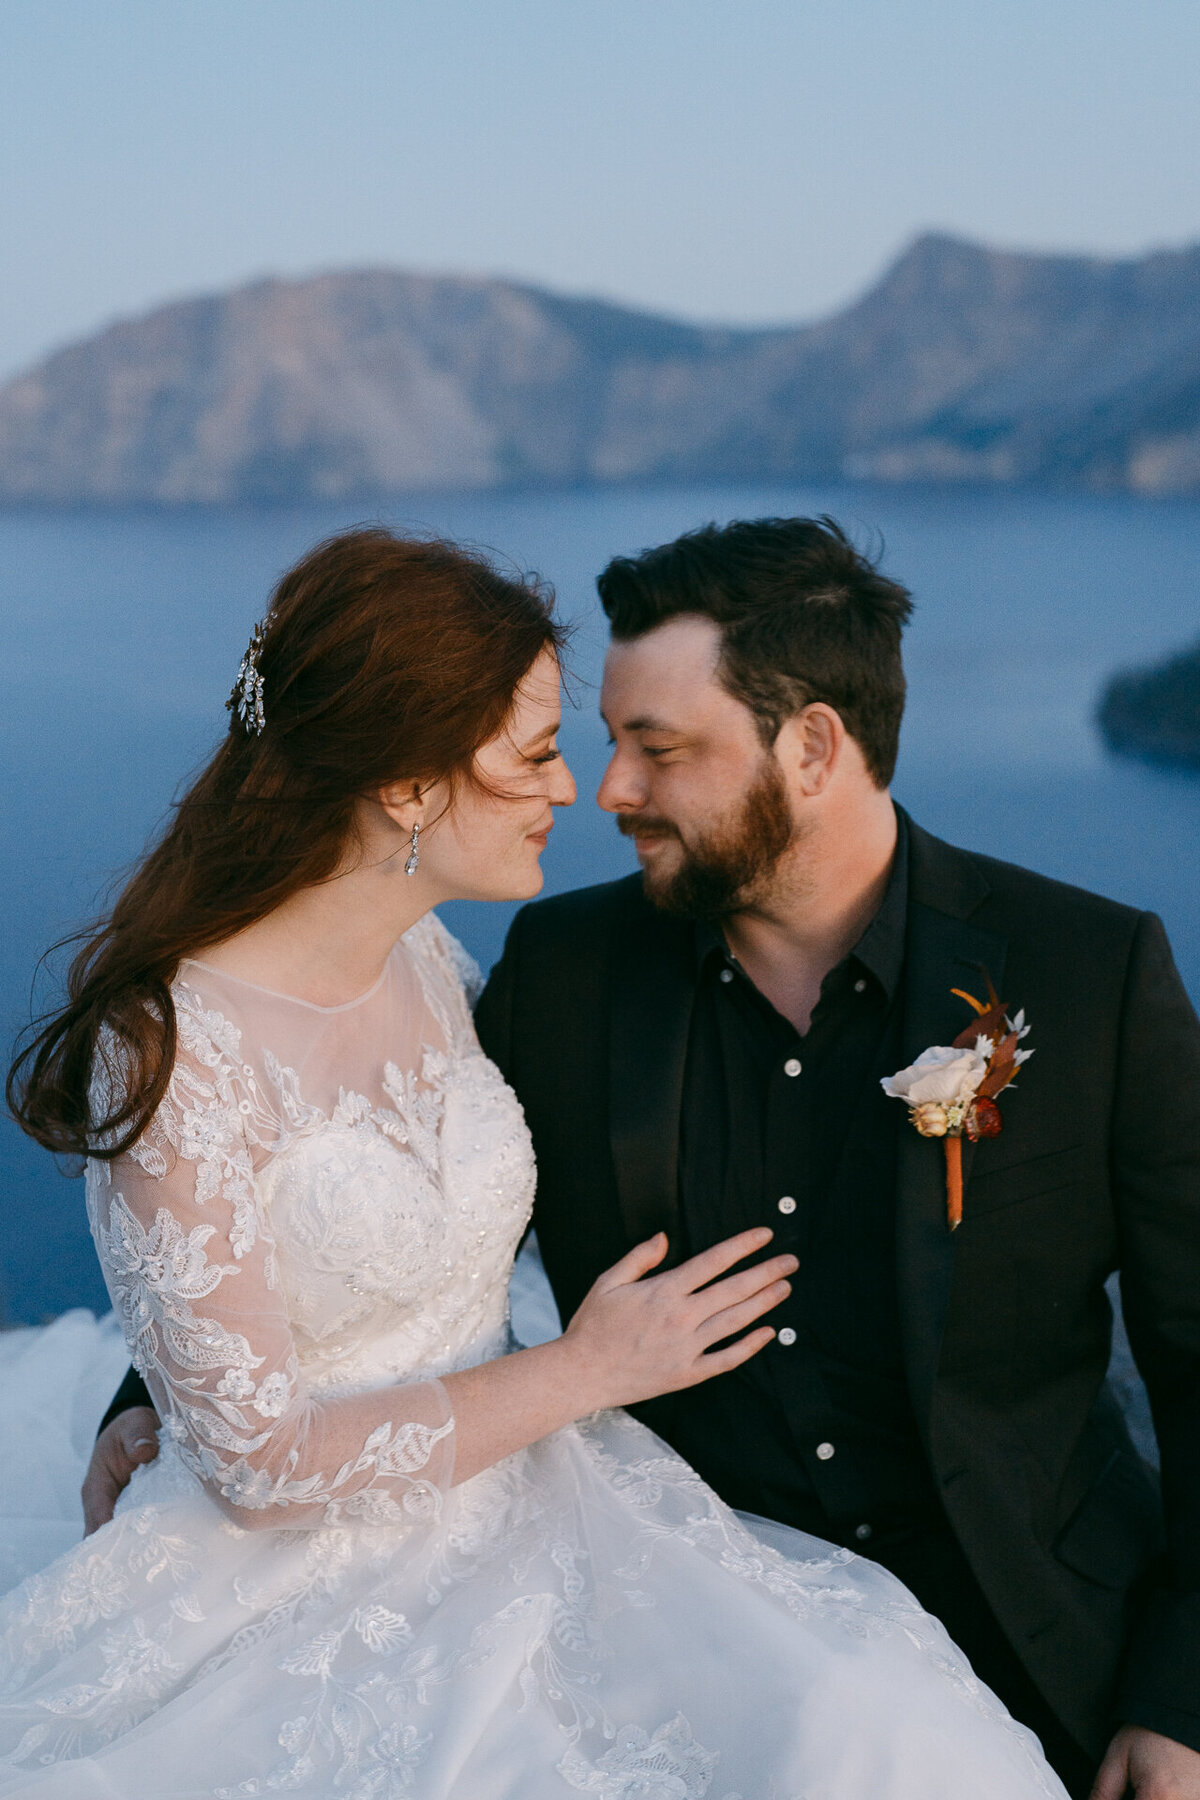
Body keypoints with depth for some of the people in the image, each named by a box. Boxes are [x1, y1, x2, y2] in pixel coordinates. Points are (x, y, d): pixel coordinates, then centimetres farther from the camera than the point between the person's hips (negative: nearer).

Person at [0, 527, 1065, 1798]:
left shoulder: (424, 958, 4)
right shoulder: (172, 1047, -18)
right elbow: (260, 1458, -16)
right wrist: (585, 1372, -11)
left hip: (515, 1499, 6)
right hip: (300, 1589, -5)